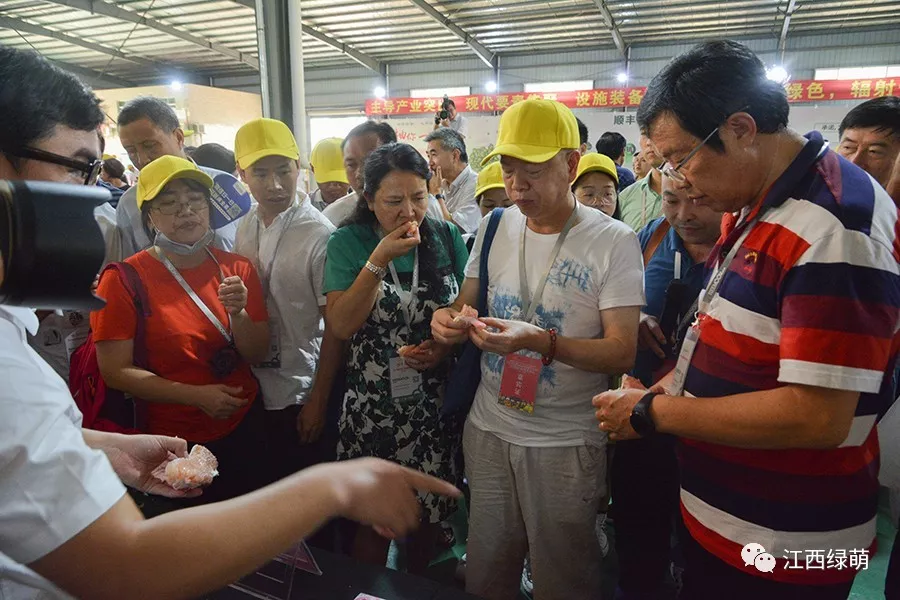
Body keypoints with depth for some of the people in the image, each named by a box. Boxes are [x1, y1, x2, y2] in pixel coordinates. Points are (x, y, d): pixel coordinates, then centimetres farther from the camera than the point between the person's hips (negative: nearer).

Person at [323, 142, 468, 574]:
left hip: (435, 403, 2)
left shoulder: (447, 237, -1)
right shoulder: (348, 243, -6)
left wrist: (445, 347, -12)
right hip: (373, 405, -2)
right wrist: (380, 259, -22)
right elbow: (341, 326, -14)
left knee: (429, 514, 16)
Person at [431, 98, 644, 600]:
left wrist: (543, 343, -30)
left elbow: (623, 352, -15)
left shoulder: (614, 241, -11)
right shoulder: (495, 227, 4)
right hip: (488, 428, 4)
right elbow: (467, 304, 12)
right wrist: (448, 318, -12)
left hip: (567, 443, -4)